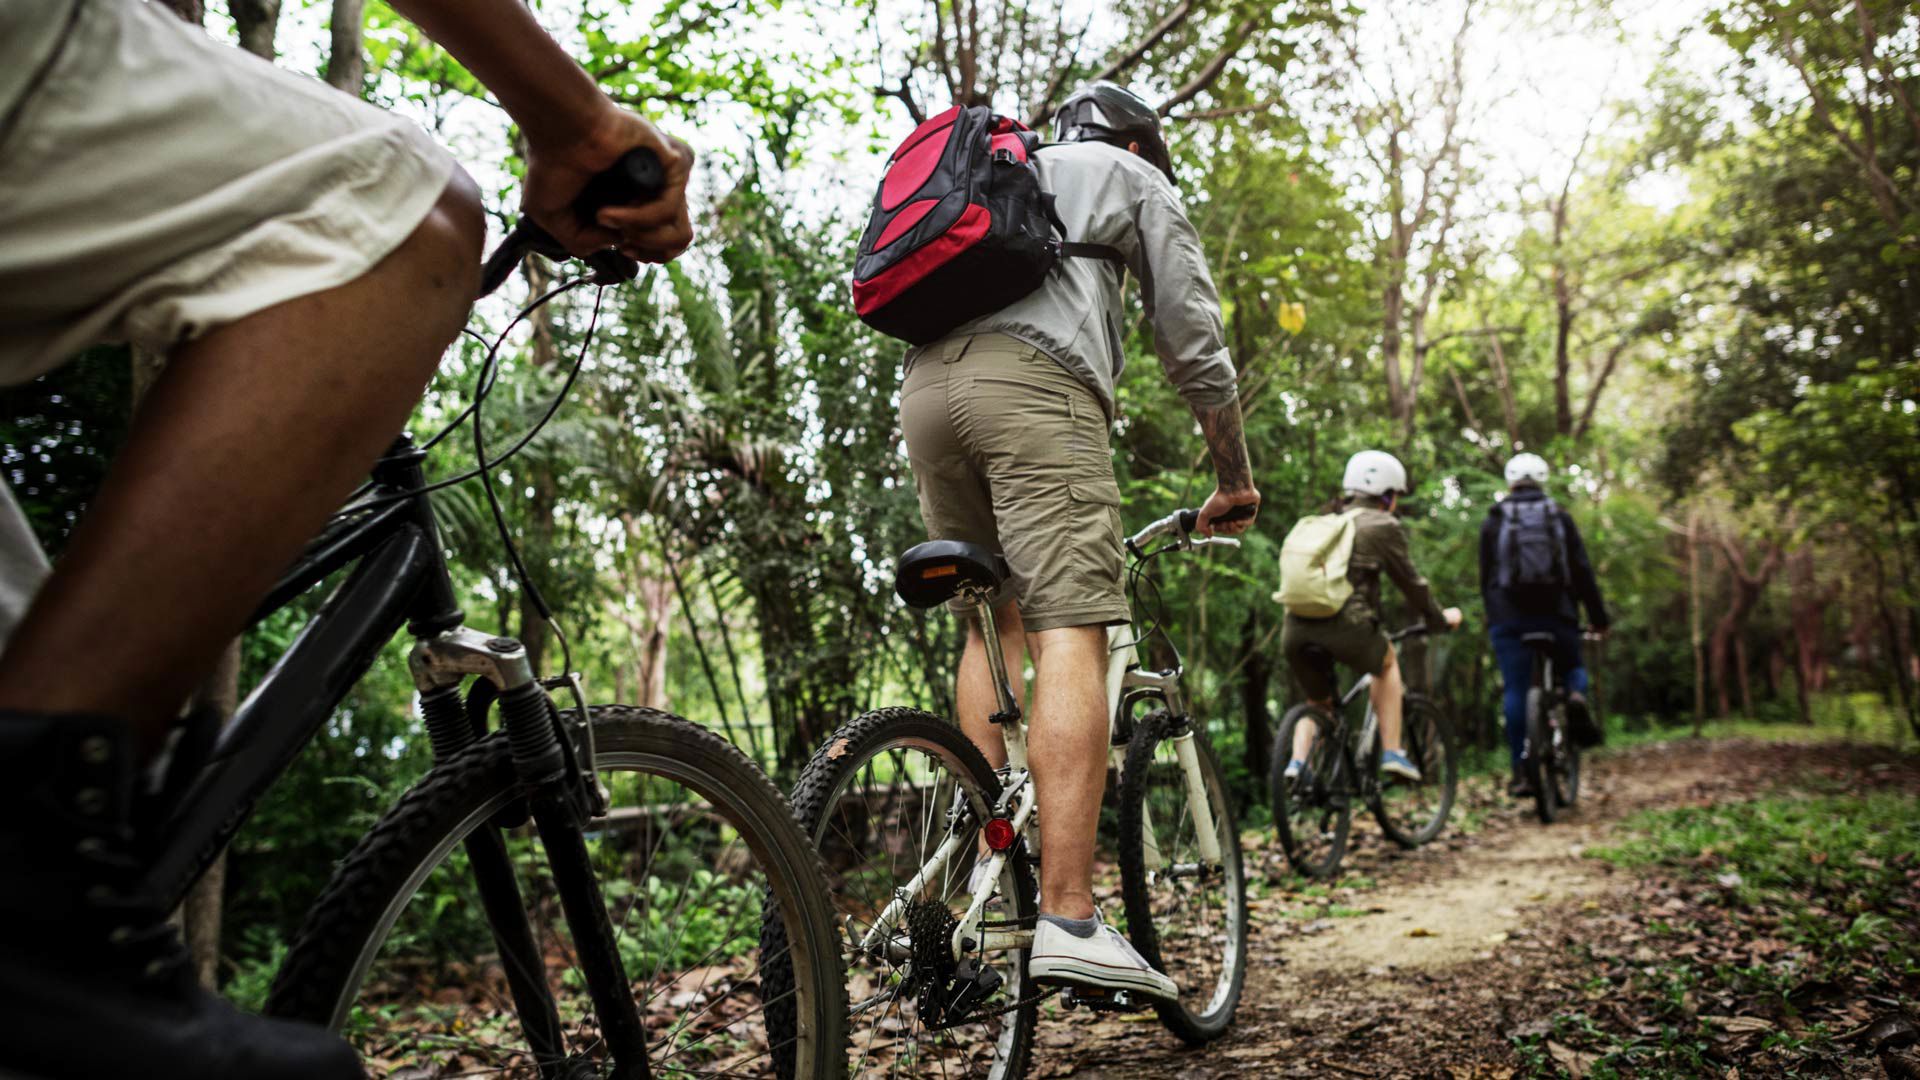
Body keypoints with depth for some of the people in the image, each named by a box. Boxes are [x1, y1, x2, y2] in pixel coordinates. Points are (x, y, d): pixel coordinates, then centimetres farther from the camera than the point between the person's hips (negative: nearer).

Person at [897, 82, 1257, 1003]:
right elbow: (1194, 342, 15)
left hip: (924, 383, 7)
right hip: (1033, 379, -6)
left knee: (993, 621, 13)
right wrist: (1233, 478, 23)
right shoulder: (1133, 177, 23)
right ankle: (1068, 920, -22)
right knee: (1068, 630, -14)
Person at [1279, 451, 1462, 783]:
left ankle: (1297, 764, 6)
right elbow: (1411, 582, 14)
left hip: (1295, 630, 5)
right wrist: (1441, 619, 30)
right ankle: (1392, 753, 22)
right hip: (1344, 624, -5)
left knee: (1318, 702, 26)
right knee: (1387, 663, 27)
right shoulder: (1383, 525, 9)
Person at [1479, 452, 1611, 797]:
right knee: (1573, 668, 23)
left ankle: (1521, 771, -4)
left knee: (1515, 689, 0)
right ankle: (1576, 697, -14)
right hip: (1556, 614, 1)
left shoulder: (1492, 522, 7)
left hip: (1508, 617, 0)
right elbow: (1582, 572, 3)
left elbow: (1486, 576, 8)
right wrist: (1598, 617, 7)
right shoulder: (1560, 518, 7)